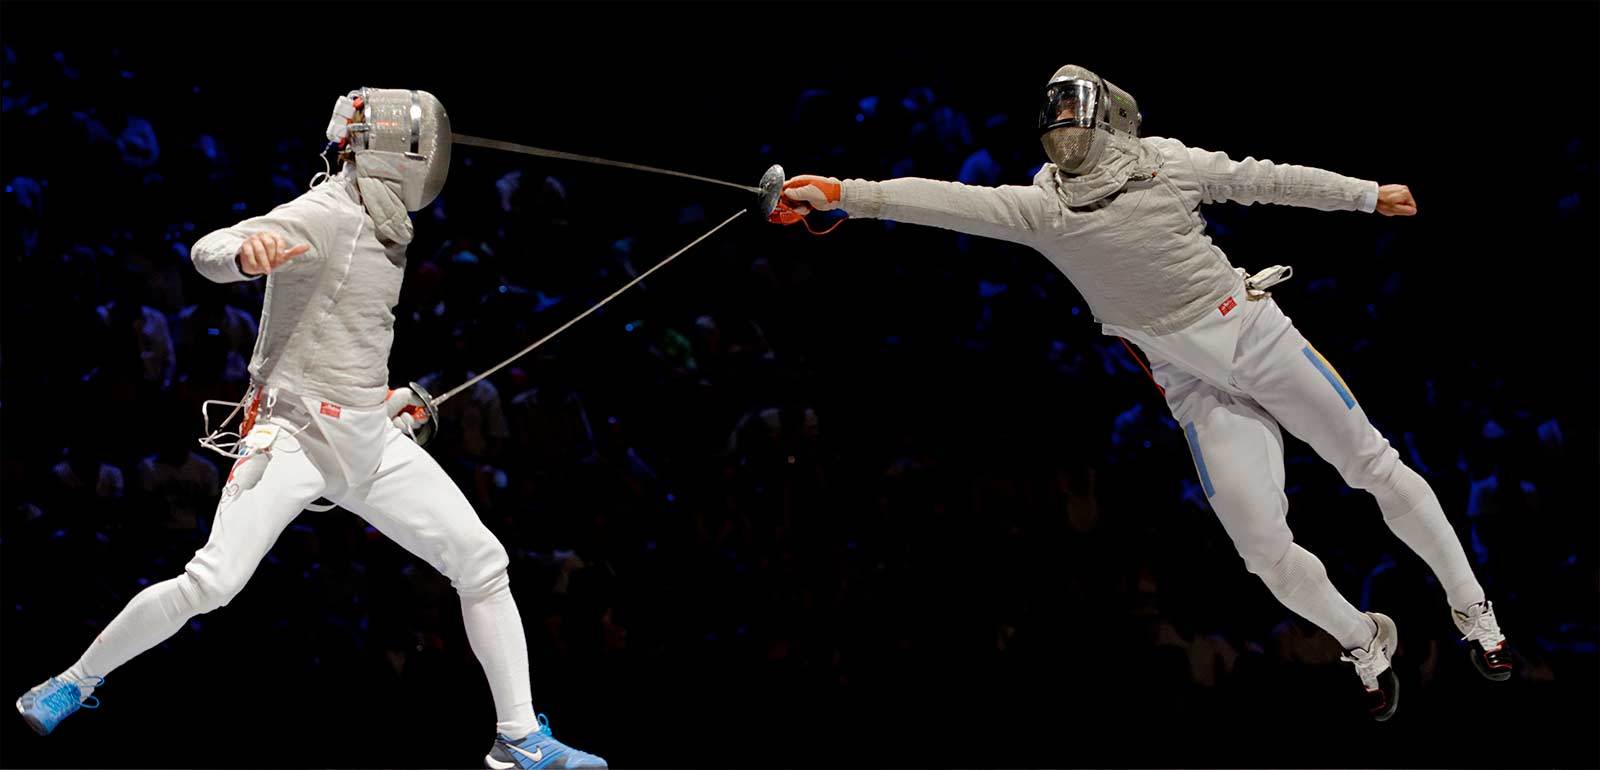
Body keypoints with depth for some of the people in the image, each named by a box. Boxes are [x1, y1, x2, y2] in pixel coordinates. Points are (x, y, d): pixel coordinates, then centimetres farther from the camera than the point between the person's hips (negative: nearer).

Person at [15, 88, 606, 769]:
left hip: (372, 438, 8)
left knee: (484, 565, 0)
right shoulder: (322, 215, -15)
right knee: (211, 583, -21)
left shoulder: (381, 225, 11)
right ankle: (79, 679, 0)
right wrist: (246, 250, -53)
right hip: (296, 432, -8)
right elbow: (208, 252, -31)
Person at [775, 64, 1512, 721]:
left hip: (1256, 335, -1)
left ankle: (1474, 613, 22)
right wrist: (839, 193, -25)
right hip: (1195, 386, 1)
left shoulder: (1167, 165, -6)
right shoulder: (1042, 208, -5)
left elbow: (1265, 180, 4)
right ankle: (1365, 645, 17)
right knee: (1265, 549, -8)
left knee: (1375, 467, 5)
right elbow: (948, 201, -15)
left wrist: (1367, 195, 9)